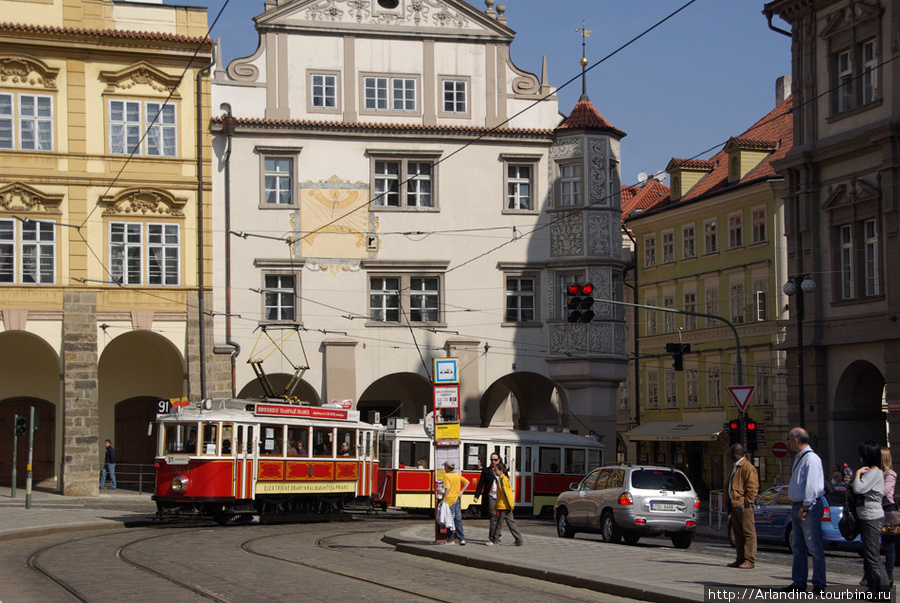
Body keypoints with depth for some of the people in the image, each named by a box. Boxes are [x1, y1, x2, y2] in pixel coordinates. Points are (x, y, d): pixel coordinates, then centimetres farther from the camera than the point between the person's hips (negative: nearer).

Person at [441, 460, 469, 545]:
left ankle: (450, 539, 7)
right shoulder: (457, 475, 9)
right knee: (458, 519, 9)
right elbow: (467, 482, 11)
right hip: (457, 499, 6)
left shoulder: (446, 475, -11)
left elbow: (447, 488, -21)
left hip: (450, 500, -6)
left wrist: (444, 499, -18)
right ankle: (462, 539, 6)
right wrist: (461, 491, 10)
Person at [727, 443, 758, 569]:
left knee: (748, 532, -6)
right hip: (735, 505, 10)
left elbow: (753, 487, -15)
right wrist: (731, 502, 19)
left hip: (743, 506, -10)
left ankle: (749, 560, -7)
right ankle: (740, 559, 17)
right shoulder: (736, 467, 20)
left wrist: (745, 503, -18)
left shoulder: (748, 467, -11)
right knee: (738, 533, 12)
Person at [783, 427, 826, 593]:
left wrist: (805, 508, -20)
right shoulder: (799, 458, 17)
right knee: (798, 547, 13)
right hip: (797, 506, 10)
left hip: (809, 507, -10)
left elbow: (812, 486, -19)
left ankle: (818, 584, -3)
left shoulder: (811, 459, -15)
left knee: (814, 547, -6)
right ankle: (798, 582, 20)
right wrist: (796, 507, 17)